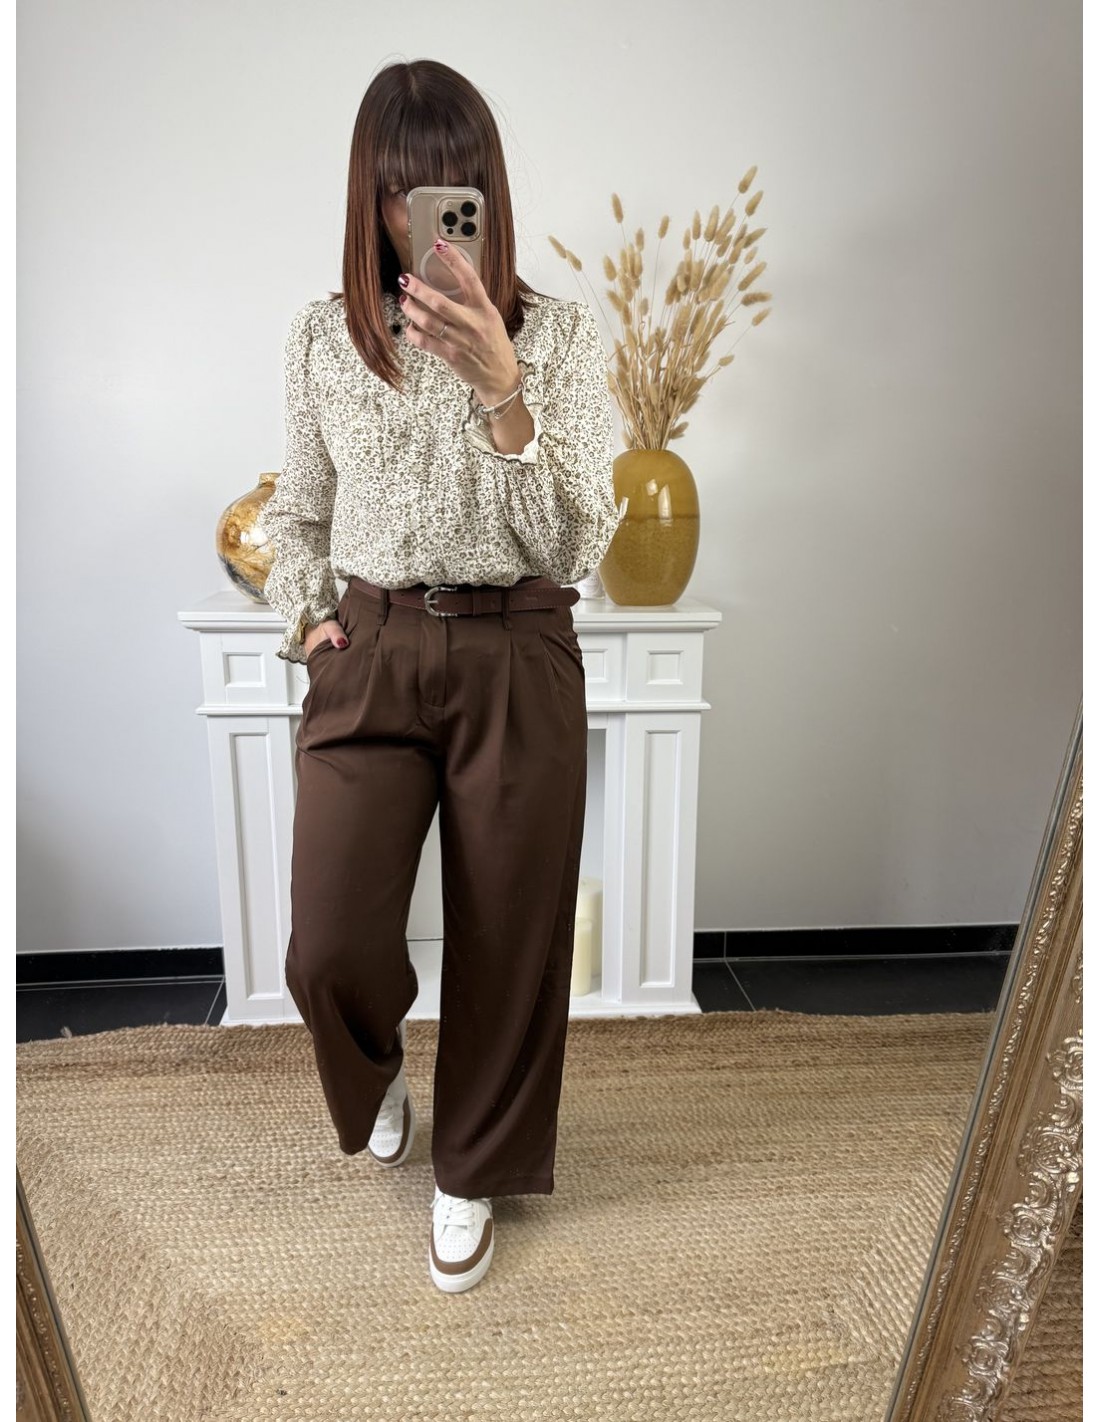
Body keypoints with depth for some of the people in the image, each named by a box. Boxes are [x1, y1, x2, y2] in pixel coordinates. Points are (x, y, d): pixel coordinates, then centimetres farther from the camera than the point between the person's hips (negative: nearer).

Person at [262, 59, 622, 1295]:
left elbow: (574, 548, -11)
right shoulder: (322, 335, 5)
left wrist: (502, 389, -22)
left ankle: (471, 1171, 35)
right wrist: (306, 616, 1)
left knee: (506, 940, 6)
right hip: (368, 656, 1)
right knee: (329, 947, -9)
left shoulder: (560, 335, -1)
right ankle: (377, 1073, 31)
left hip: (517, 663, -1)